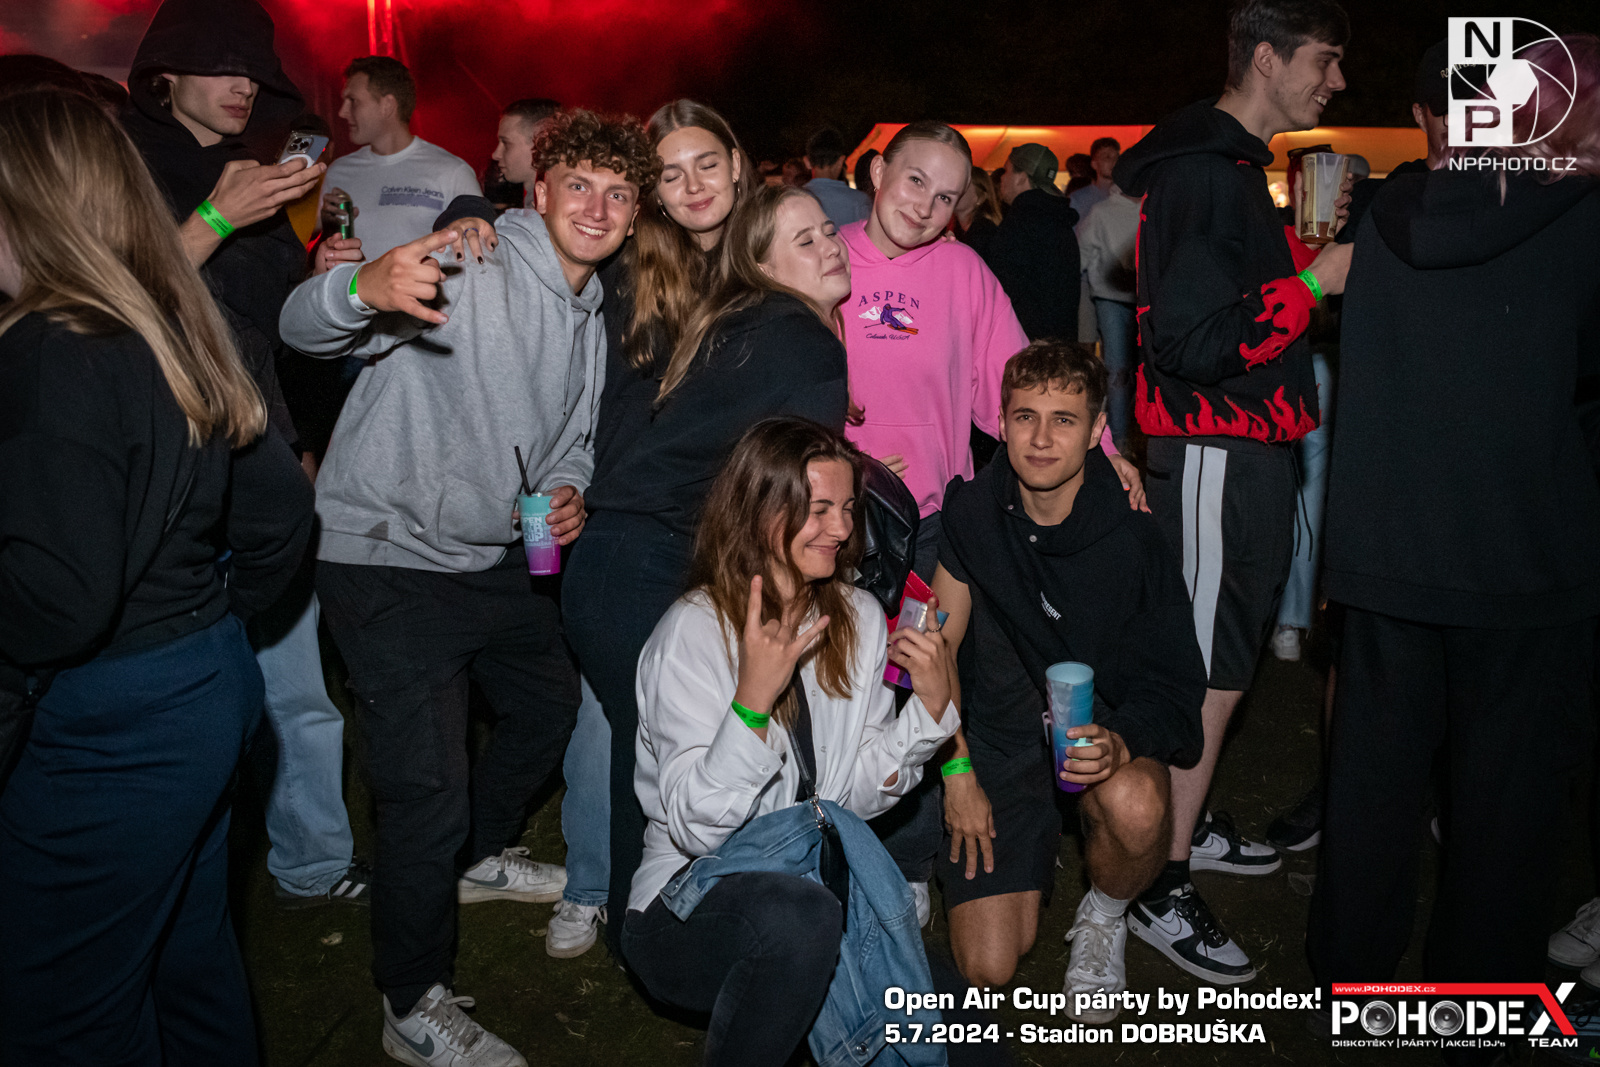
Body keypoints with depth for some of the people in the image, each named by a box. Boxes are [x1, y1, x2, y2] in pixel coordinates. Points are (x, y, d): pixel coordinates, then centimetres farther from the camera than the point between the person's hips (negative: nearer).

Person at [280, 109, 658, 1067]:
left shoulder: (595, 313, 9)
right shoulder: (467, 267, -18)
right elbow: (304, 328, -30)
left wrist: (570, 492, -2)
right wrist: (364, 289, -54)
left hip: (502, 557, 9)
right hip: (393, 558, -8)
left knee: (552, 706, 24)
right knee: (429, 790, -7)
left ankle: (482, 855, 51)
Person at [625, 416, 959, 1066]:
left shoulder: (860, 619, 3)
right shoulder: (694, 631, -15)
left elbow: (856, 796, 4)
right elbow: (696, 828, -21)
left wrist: (930, 706, -10)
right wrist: (753, 699, -33)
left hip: (816, 885, 5)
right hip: (687, 906, -4)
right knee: (798, 917, -37)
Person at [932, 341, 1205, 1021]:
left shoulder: (1131, 538, -14)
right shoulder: (972, 511, -8)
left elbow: (1175, 685, -8)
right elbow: (940, 645, 0)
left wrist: (1122, 739, -30)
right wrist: (956, 769, -5)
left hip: (1103, 729, -1)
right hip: (999, 735, 1)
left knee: (1133, 804, -38)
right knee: (988, 969, -8)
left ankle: (1103, 916, -1)